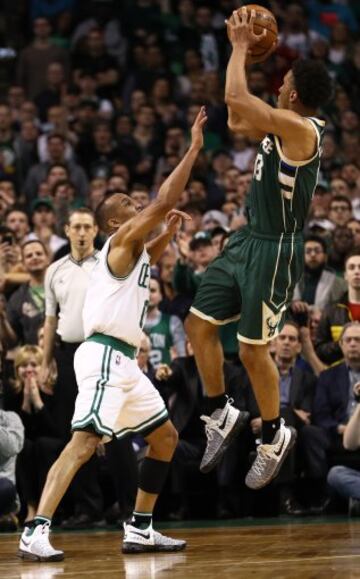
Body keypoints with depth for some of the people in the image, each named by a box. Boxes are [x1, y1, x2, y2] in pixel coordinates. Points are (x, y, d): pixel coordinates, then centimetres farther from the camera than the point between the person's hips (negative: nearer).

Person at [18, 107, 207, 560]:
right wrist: (194, 149, -12)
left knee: (165, 437, 16)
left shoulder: (134, 250, 21)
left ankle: (140, 529, 18)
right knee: (85, 440, -22)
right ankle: (36, 532, -32)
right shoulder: (122, 240, -4)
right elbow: (164, 202, -17)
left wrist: (170, 231, 31)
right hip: (104, 356, -11)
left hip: (123, 360, 11)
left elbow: (147, 259, 49)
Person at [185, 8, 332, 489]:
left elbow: (236, 97, -30)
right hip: (248, 242, 9)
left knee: (253, 350, 0)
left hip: (276, 252, -9)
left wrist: (241, 45, -14)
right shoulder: (281, 127, 7)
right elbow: (237, 120, 21)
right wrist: (242, 49, 13)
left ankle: (275, 436, 18)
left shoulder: (300, 129, -22)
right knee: (199, 324, 10)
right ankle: (221, 414, 24)